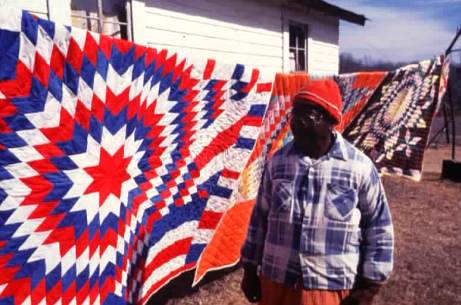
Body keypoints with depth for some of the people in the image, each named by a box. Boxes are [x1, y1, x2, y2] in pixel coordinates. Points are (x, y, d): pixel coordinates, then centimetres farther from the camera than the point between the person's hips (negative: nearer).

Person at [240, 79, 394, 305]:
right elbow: (260, 217, 5)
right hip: (276, 282, 3)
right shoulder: (277, 161, -3)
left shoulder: (359, 167, -11)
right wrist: (250, 270, 8)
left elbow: (378, 227, -2)